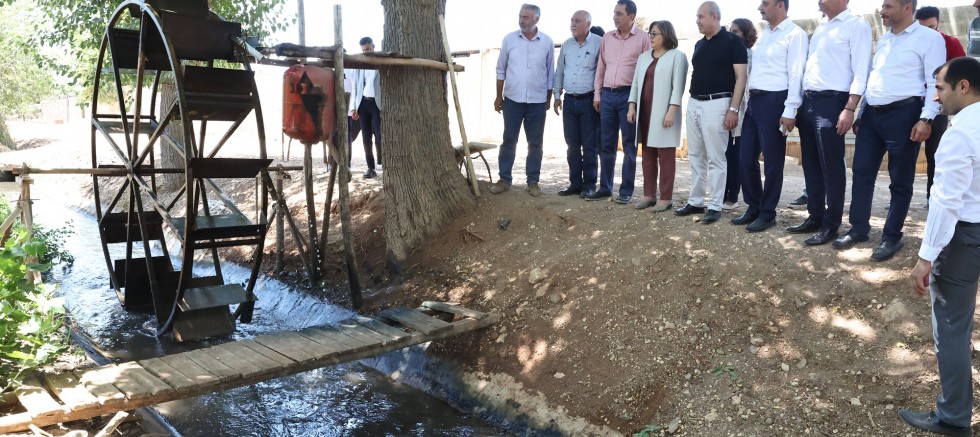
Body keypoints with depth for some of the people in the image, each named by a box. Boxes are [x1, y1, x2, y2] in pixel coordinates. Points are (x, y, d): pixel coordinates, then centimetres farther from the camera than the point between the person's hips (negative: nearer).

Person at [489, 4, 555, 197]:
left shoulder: (547, 42, 0)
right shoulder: (509, 39, 0)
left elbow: (550, 73, 6)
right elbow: (501, 70, 6)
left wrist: (548, 99, 7)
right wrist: (499, 97, 4)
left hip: (537, 101, 0)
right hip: (512, 99, 0)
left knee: (535, 143, 6)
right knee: (509, 140, 5)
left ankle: (533, 181, 15)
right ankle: (504, 179, 15)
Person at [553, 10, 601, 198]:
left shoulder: (599, 43, -6)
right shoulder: (566, 45, 11)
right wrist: (557, 95, 14)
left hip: (589, 101, -5)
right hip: (569, 100, 5)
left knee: (589, 146, -1)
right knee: (572, 145, 8)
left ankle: (589, 185, 7)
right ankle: (575, 184, 15)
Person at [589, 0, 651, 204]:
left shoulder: (642, 38, -3)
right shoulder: (607, 37, 11)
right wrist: (597, 95, 10)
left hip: (629, 95, -5)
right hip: (607, 95, 5)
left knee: (629, 145, 2)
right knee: (606, 144, 9)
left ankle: (626, 190, 8)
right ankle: (604, 187, 18)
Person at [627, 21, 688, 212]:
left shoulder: (677, 56, -1)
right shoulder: (644, 57, 18)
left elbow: (678, 86, -9)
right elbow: (635, 83, 17)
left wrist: (671, 111, -17)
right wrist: (632, 107, 8)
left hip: (663, 112, -6)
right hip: (644, 111, 6)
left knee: (665, 155, -5)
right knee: (647, 155, 8)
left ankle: (666, 197, -1)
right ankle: (649, 195, 14)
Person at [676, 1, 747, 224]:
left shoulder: (732, 41, -6)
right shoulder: (699, 44, 15)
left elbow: (740, 77, -10)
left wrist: (733, 108, -17)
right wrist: (691, 100, 15)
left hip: (716, 103, -7)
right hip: (694, 103, 7)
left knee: (715, 159, -2)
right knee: (695, 156, 11)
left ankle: (715, 206, 4)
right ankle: (695, 201, 19)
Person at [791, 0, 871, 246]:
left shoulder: (856, 25, -3)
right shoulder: (820, 28, 19)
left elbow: (861, 72, -10)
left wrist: (849, 109, -18)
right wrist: (801, 103, 14)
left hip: (831, 101, -8)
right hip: (808, 100, 8)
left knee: (832, 166, -3)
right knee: (811, 164, 11)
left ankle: (831, 224, 4)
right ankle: (815, 217, 21)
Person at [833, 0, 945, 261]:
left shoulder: (929, 38, -3)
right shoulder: (884, 39, 18)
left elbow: (935, 83, -9)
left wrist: (926, 119, -17)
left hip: (903, 114, -6)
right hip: (871, 114, 7)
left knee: (900, 181, 3)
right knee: (861, 173, 7)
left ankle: (892, 237, 11)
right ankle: (859, 228, 19)